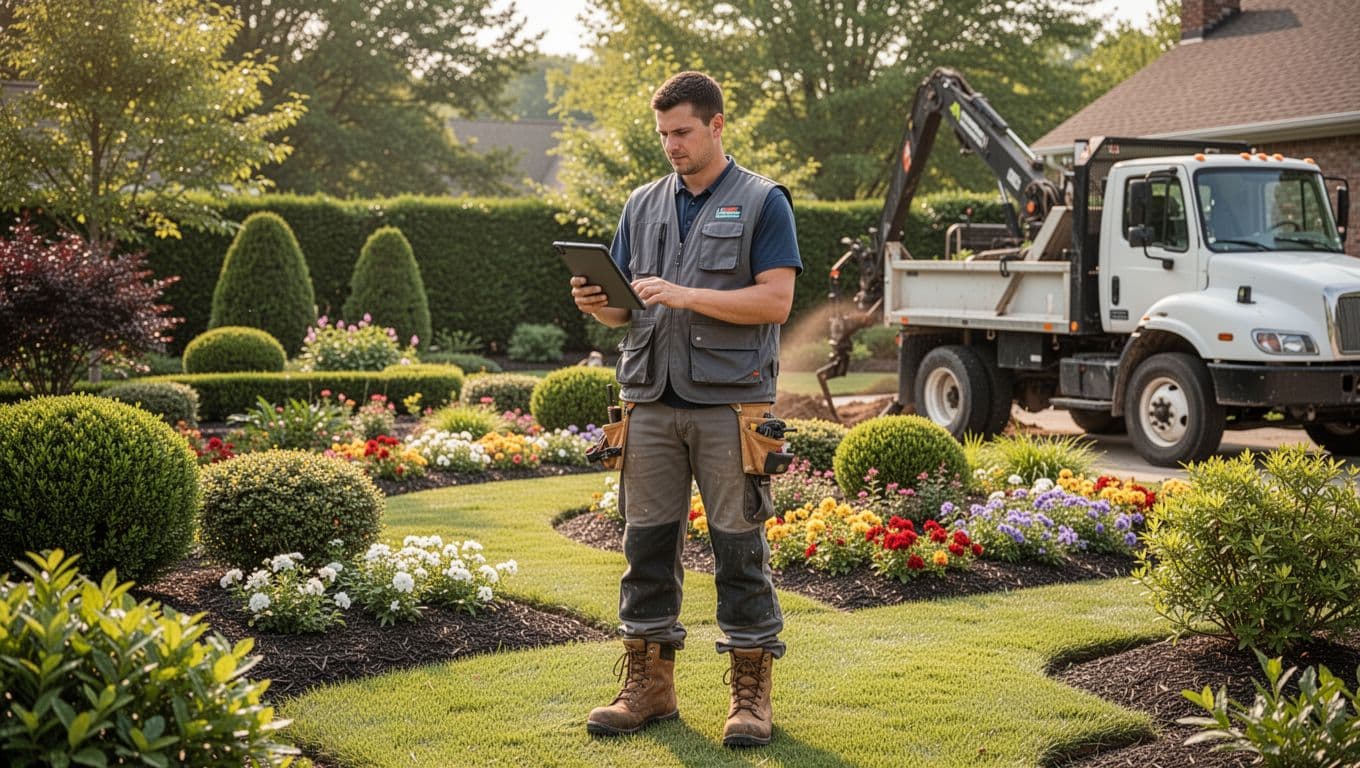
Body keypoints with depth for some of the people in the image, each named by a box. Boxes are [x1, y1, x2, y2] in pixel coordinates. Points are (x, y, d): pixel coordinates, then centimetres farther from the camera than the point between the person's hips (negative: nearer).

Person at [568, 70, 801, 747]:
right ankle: (648, 684, 17)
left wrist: (687, 296, -17)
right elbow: (625, 307, 18)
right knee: (647, 541, 7)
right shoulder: (643, 205, 16)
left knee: (740, 545, 0)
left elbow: (776, 300, -9)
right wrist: (596, 304, -5)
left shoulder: (762, 203, 1)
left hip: (729, 401, -5)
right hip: (651, 400, 5)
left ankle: (751, 692, 9)